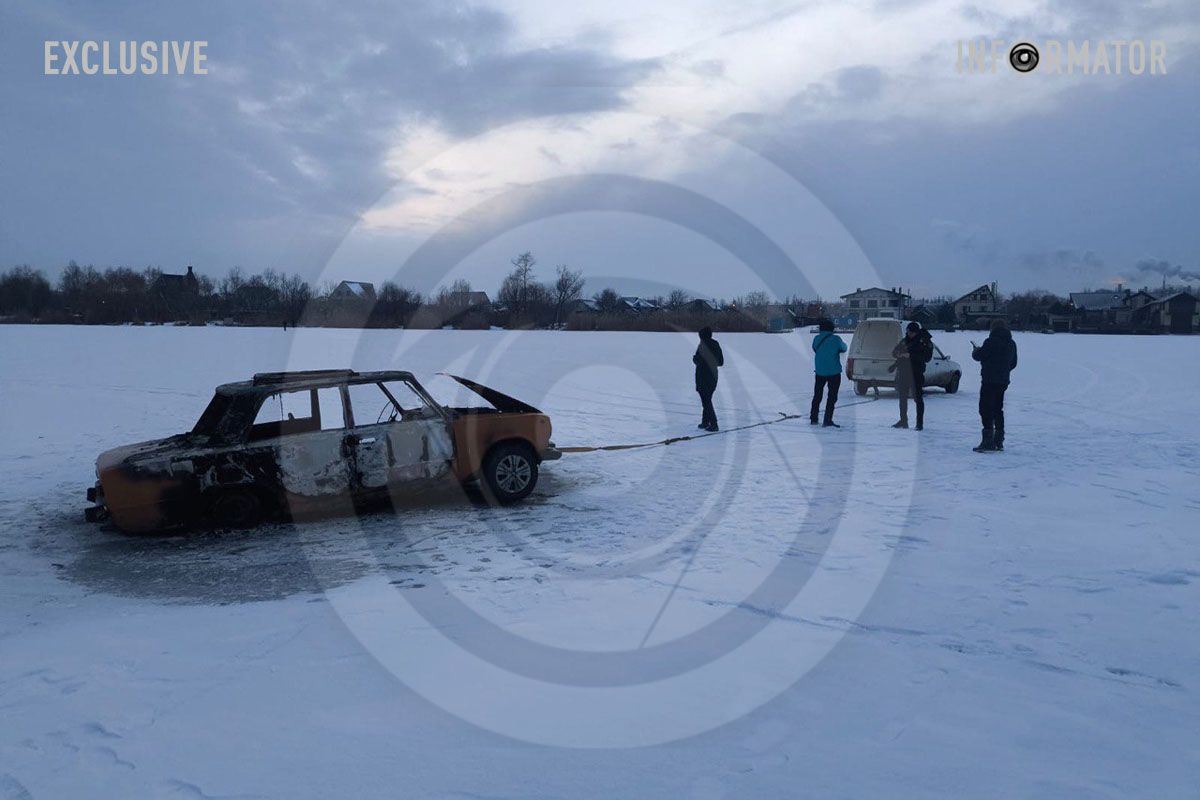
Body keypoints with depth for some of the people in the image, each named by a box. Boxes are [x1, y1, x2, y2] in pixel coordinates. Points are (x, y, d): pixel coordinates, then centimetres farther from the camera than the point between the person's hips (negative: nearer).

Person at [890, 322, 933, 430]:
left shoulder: (925, 342, -4)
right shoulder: (904, 341, 11)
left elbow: (927, 357, -13)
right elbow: (894, 353, 15)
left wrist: (910, 355, -20)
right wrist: (900, 354, -8)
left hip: (916, 373, -5)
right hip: (903, 372, 5)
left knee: (918, 398, -7)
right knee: (903, 397, 10)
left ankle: (920, 423, -4)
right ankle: (903, 421, 20)